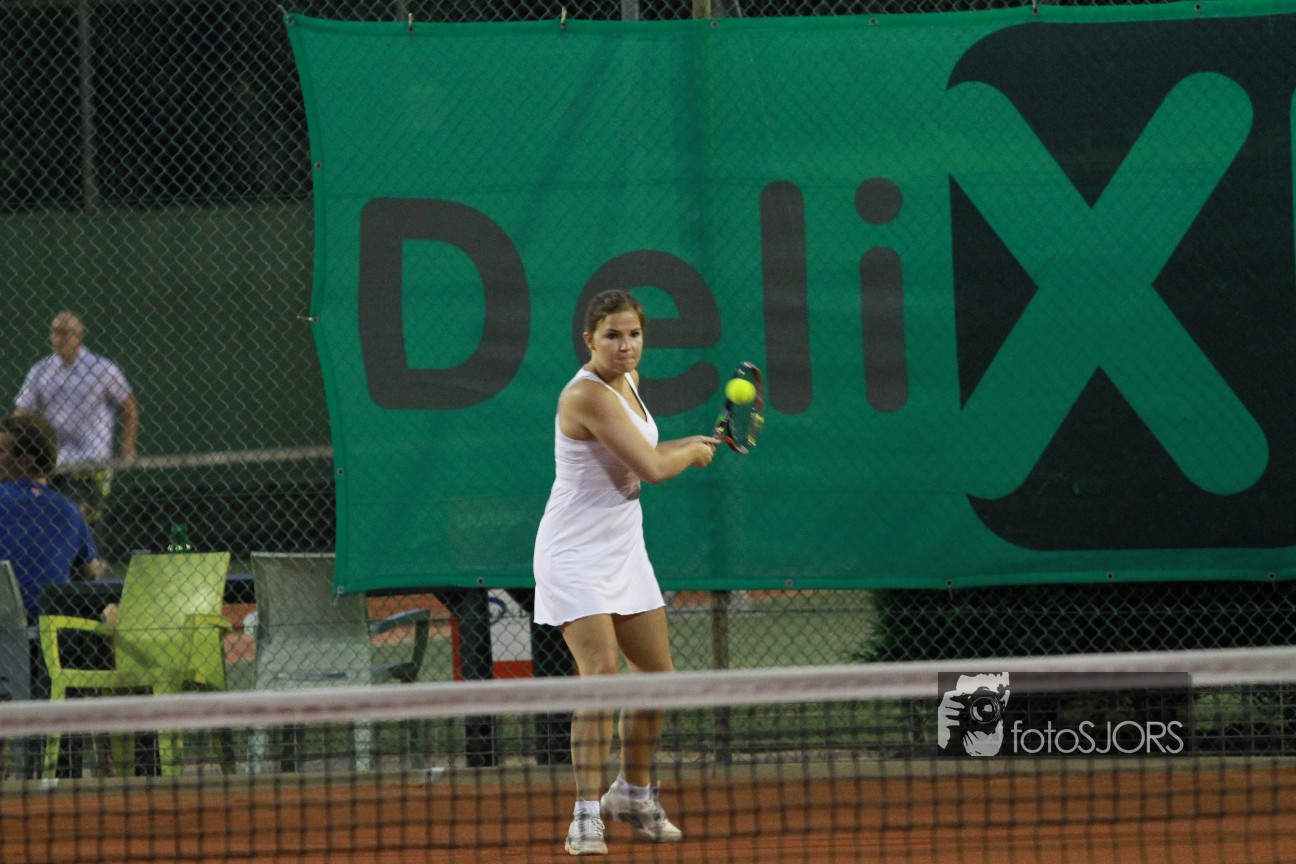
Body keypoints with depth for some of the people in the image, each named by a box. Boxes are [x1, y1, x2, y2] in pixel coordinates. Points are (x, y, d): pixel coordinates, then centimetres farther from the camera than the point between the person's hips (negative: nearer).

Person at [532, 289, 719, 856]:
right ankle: (587, 815, -19)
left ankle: (633, 792, 32)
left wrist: (687, 447, 5)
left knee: (657, 676, 14)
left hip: (623, 549, 9)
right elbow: (650, 469, -25)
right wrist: (693, 454, -4)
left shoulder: (628, 382, 7)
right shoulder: (587, 394, -22)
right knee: (601, 674, -20)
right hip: (577, 552, -9)